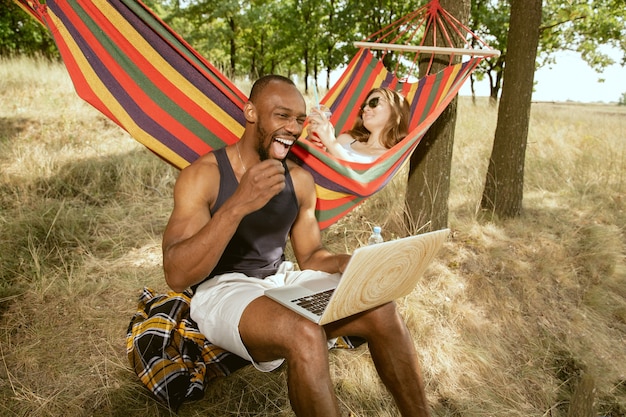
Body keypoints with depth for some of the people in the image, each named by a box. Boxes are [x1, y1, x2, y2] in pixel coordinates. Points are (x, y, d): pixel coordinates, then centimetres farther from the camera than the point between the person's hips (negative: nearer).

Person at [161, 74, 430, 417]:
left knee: (382, 312, -15)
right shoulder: (203, 175, -13)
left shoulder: (300, 180, 3)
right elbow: (176, 276, -22)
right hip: (221, 289, -5)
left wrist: (349, 263, -13)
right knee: (305, 335, -35)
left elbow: (310, 255, 11)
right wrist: (237, 205, -34)